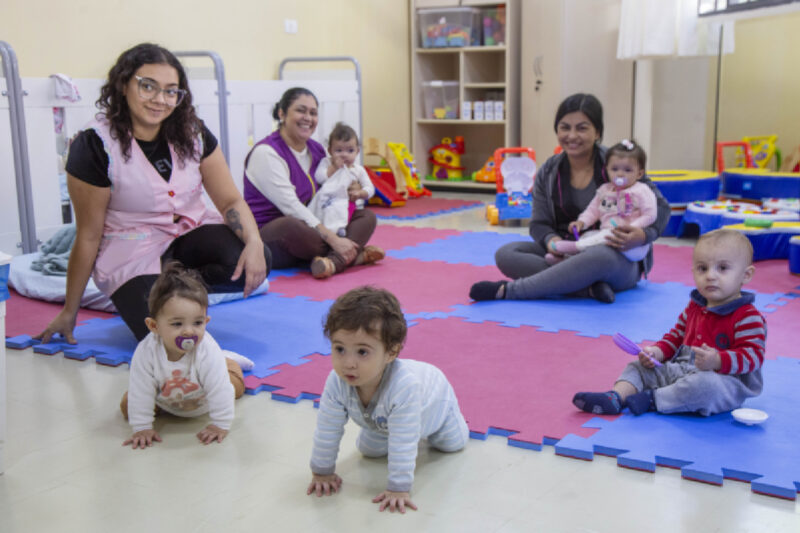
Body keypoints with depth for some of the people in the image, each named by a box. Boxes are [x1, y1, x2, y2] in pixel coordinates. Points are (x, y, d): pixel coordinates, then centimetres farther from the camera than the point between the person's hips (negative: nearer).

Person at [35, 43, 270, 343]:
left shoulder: (193, 134, -4)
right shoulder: (95, 146, -16)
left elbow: (230, 200, -3)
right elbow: (88, 237, -10)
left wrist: (254, 242, -26)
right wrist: (69, 312, -3)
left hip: (191, 234, 4)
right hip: (132, 254, -4)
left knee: (254, 265, -26)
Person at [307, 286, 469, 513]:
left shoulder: (404, 386, -54)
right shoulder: (336, 383, -40)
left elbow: (403, 443, -48)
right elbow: (327, 430, -25)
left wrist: (398, 489, -44)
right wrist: (322, 471, -17)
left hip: (433, 398, -3)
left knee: (454, 443, 15)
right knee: (370, 450, 17)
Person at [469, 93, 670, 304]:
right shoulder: (547, 173, 6)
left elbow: (660, 206, -3)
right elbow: (539, 223, 7)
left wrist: (643, 235, -25)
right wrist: (550, 240, -19)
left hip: (619, 258, -4)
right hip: (568, 254, 4)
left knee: (601, 256, -41)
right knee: (505, 254, -19)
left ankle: (507, 290, -33)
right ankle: (590, 288, -33)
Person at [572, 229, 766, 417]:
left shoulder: (748, 317, -12)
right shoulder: (694, 308, 14)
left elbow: (753, 355, -19)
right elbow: (676, 337, 22)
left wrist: (718, 361, -36)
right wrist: (657, 352, 1)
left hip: (725, 379, -8)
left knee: (706, 384, -40)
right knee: (639, 366, 4)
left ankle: (652, 399, -25)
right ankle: (615, 398, -21)